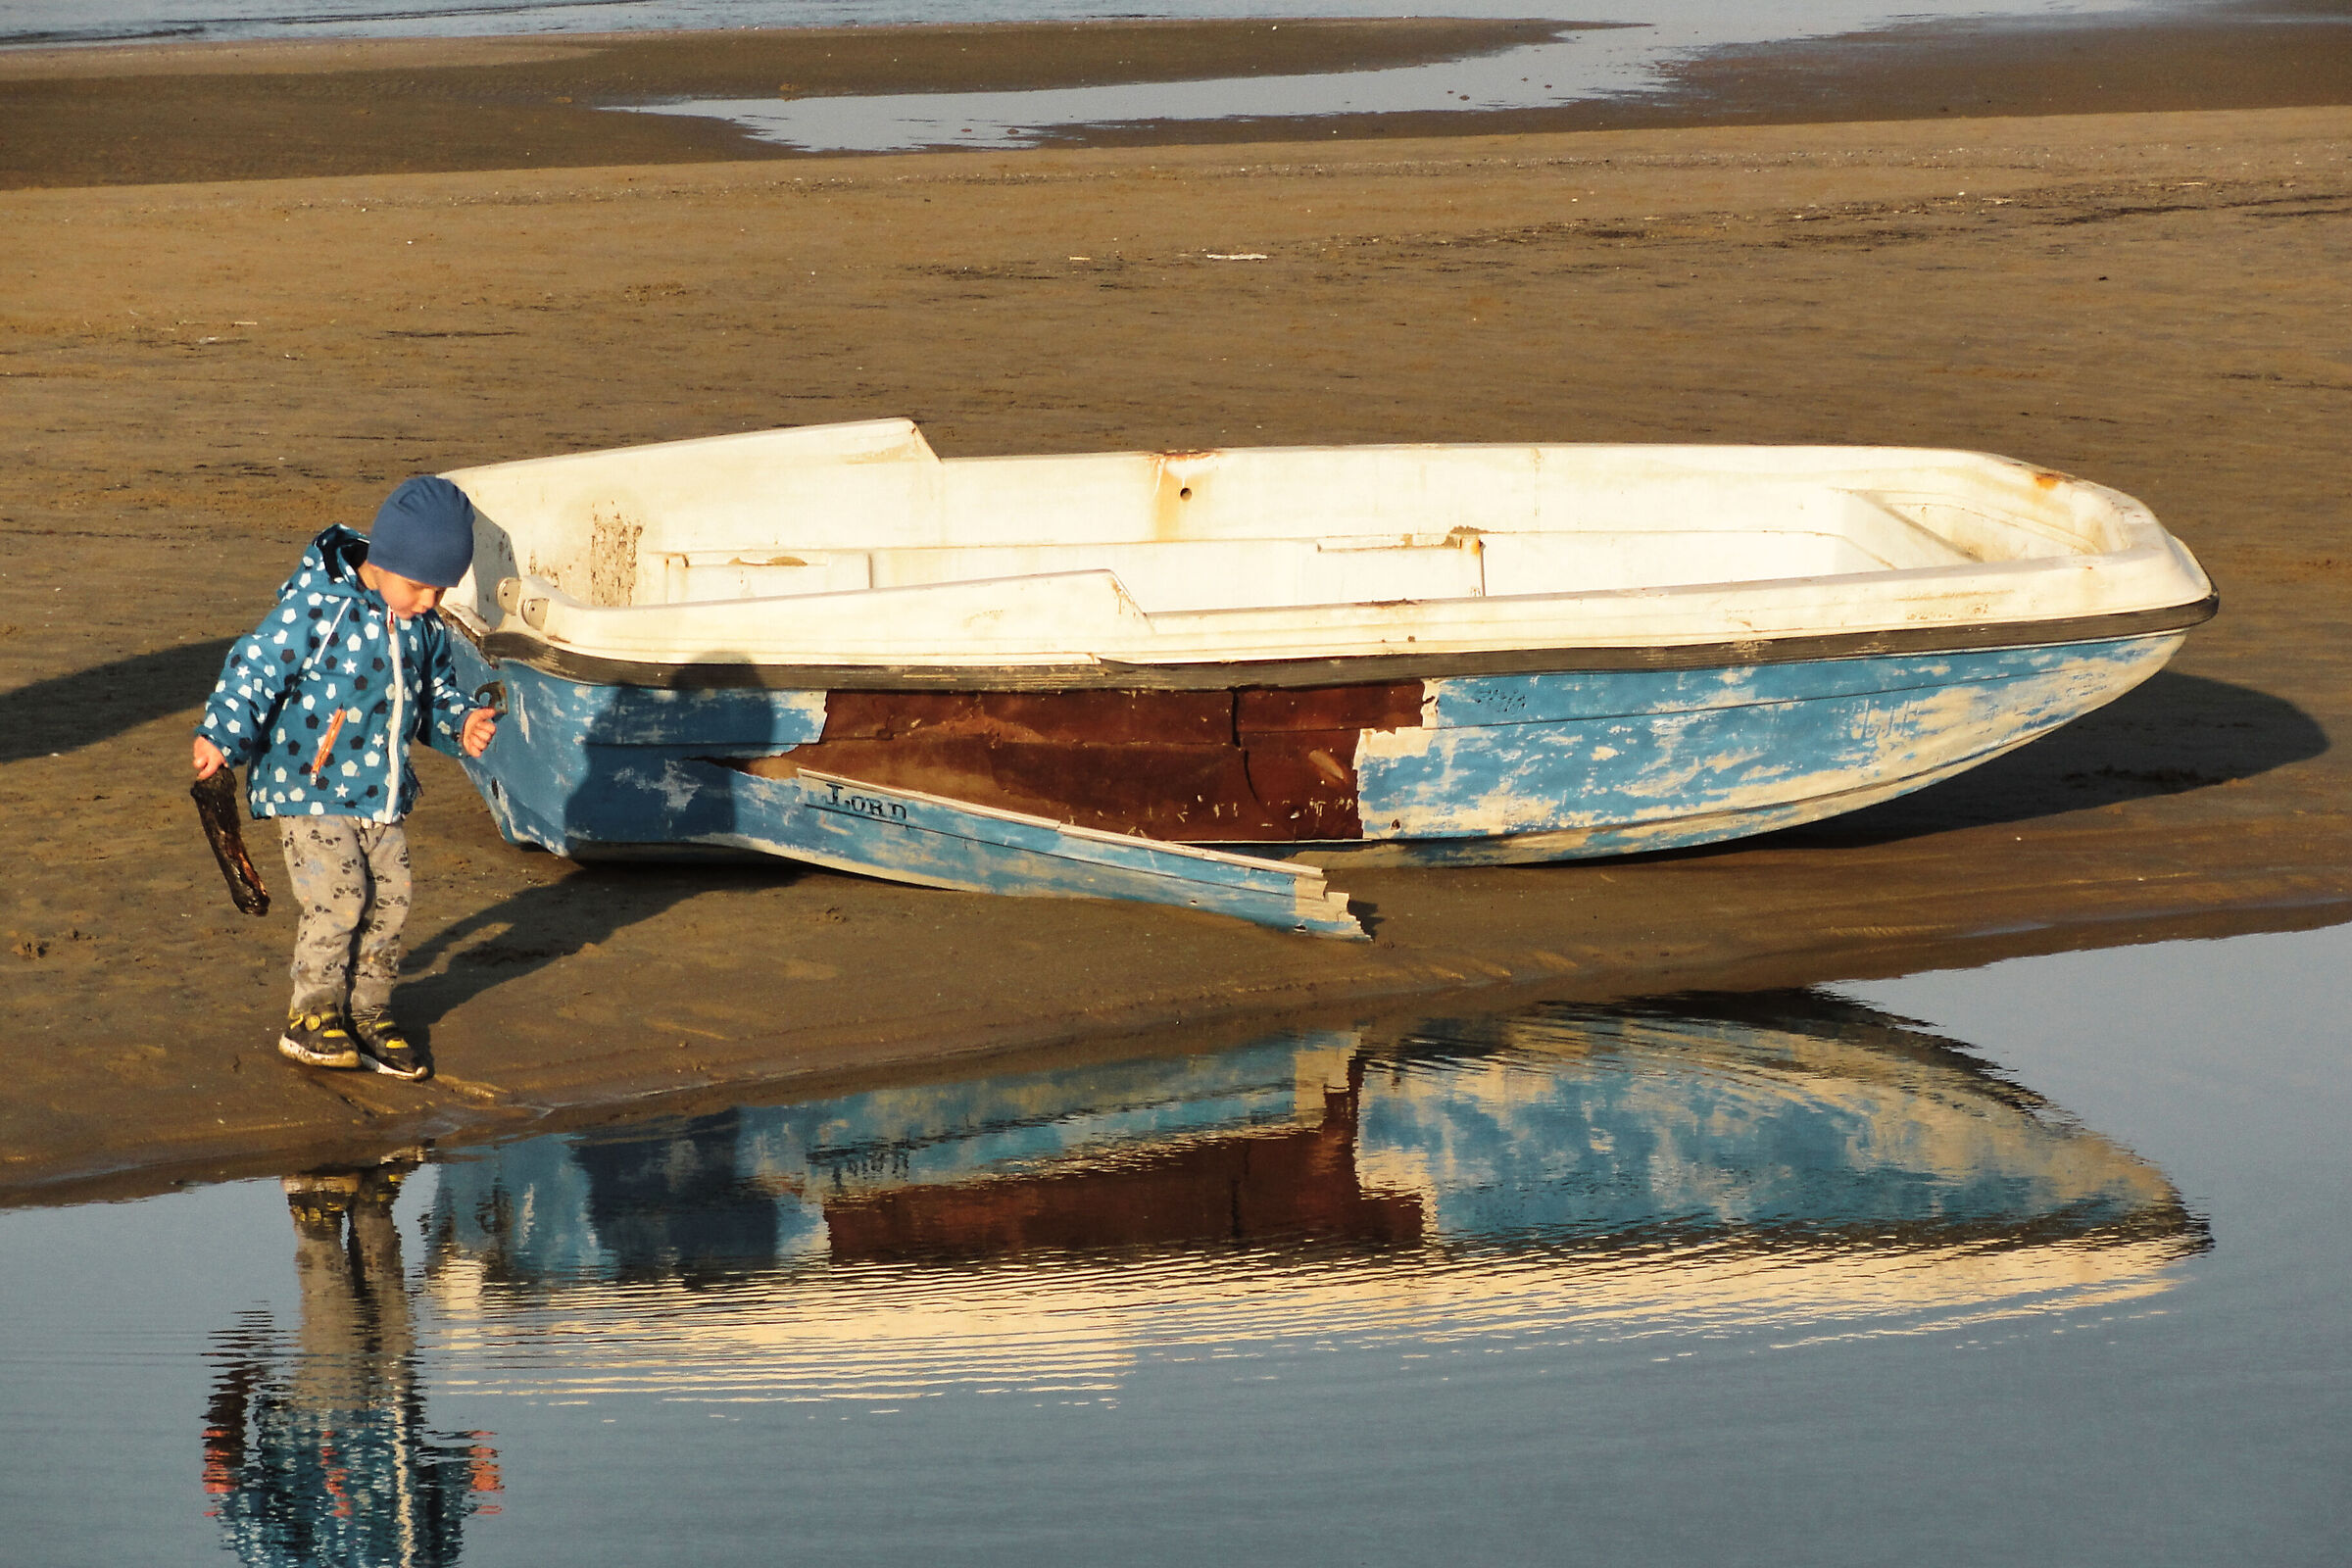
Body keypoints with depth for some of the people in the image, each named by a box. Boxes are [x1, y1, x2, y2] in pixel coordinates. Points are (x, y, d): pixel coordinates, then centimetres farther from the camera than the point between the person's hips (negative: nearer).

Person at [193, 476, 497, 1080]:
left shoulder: (425, 627, 4)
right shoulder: (315, 606, -17)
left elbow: (434, 695, 17)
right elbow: (257, 669, -16)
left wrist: (462, 723, -4)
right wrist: (221, 736, -26)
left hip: (383, 795, 7)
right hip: (311, 788, -7)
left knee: (388, 900, 6)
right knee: (336, 895, -15)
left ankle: (367, 1013, 21)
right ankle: (313, 1016, 1)